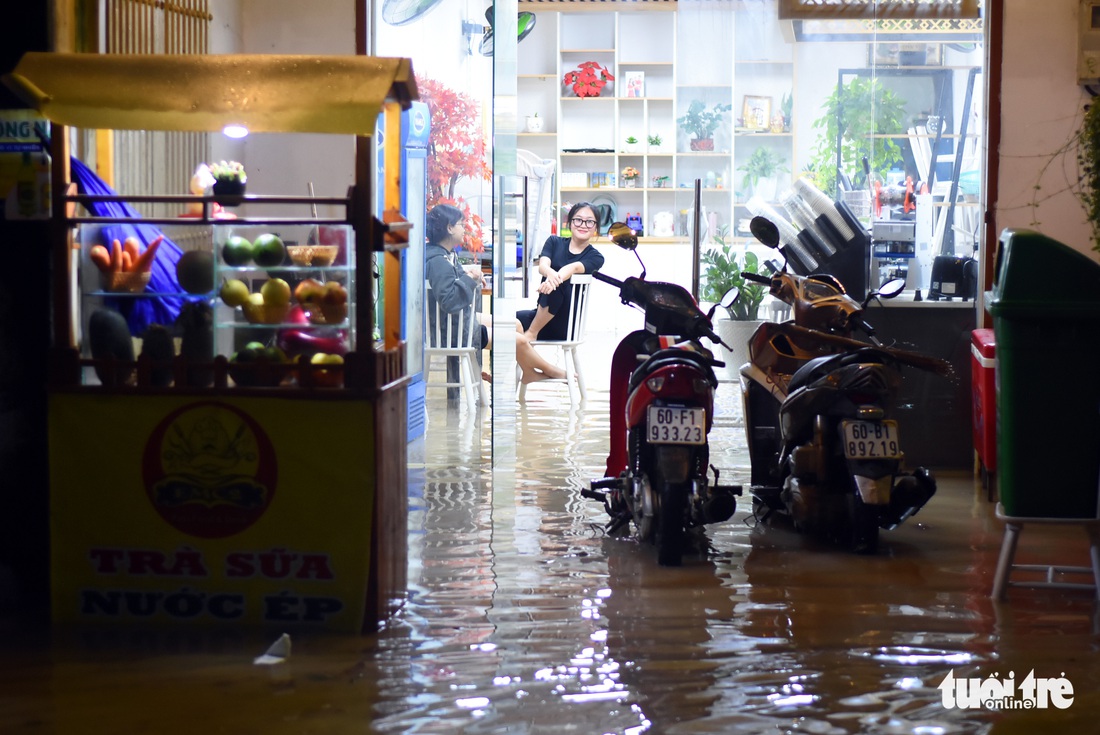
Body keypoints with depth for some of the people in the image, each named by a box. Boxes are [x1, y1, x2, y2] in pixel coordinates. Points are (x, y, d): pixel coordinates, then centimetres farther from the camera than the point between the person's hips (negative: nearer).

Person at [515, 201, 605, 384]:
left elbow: (574, 268, -18)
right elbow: (542, 266, -9)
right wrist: (551, 274, -35)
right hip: (540, 316, 2)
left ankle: (531, 333, -17)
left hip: (564, 324, -2)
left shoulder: (595, 257, 4)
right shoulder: (554, 242, 11)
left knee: (556, 285, -30)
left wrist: (555, 279, -40)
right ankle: (529, 373, -15)